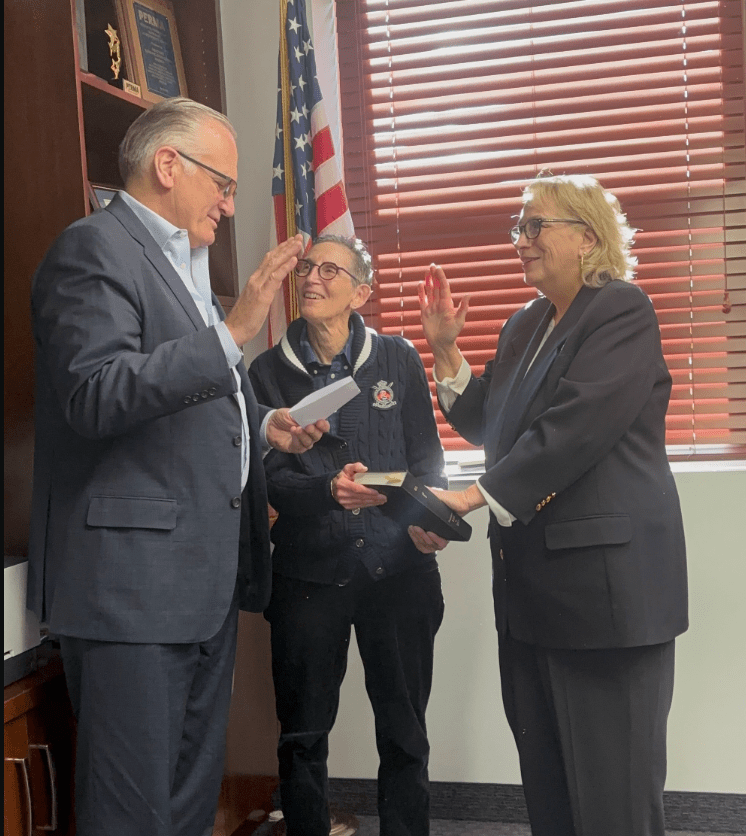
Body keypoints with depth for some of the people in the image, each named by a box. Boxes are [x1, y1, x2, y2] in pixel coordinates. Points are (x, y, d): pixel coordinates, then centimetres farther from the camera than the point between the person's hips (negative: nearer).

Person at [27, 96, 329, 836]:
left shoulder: (186, 262, 19)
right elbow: (93, 397, -23)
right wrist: (231, 331, -25)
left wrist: (262, 422, 13)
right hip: (132, 575, -9)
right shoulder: (94, 248, -9)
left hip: (207, 575, 10)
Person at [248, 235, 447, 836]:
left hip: (398, 567, 1)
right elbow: (270, 476, -2)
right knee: (303, 735, 9)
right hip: (309, 572, 0)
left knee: (404, 730, 9)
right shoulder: (269, 372, 4)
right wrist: (330, 491, -22)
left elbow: (427, 459, 6)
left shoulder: (398, 360, 6)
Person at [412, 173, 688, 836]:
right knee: (544, 776, 13)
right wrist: (446, 349, 8)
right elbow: (486, 425, 19)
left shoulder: (622, 310, -9)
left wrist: (471, 498, -18)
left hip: (605, 578, -8)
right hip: (531, 579, 8)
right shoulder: (524, 327, 18)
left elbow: (574, 428, -20)